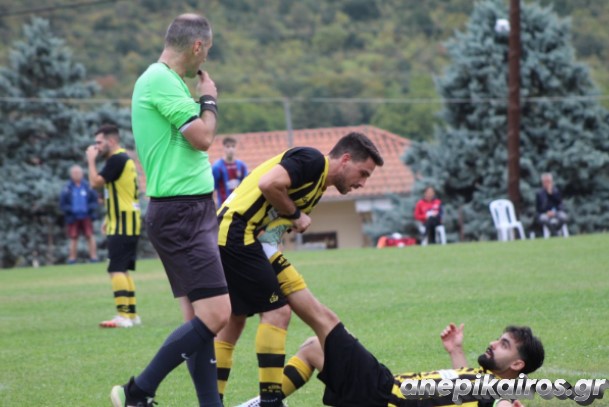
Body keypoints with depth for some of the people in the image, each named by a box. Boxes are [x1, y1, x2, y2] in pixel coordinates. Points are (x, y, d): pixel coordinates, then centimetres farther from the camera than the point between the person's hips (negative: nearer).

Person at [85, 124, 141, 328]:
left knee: (117, 270, -13)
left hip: (122, 225, -10)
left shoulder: (117, 160, -14)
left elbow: (95, 182, -19)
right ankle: (132, 313, 17)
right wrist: (109, 218, 22)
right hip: (127, 222, 10)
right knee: (123, 270, 14)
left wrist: (91, 160, -6)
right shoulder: (124, 159, 18)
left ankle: (123, 315, -17)